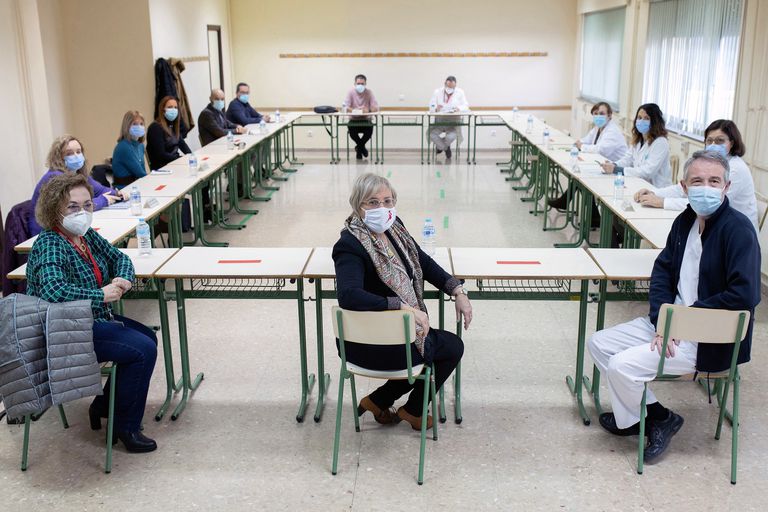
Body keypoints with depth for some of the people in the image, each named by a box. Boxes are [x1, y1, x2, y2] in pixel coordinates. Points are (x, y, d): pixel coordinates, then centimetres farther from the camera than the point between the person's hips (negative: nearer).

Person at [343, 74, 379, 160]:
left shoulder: (369, 92, -4)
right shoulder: (351, 92, -6)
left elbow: (376, 108, -11)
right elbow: (344, 108, -15)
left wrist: (368, 110, -34)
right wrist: (355, 110, -35)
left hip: (366, 120, 0)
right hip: (354, 120, 0)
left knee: (370, 129, -31)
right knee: (351, 128, -32)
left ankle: (359, 147, 1)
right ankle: (361, 147, 0)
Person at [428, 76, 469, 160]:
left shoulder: (460, 92, 4)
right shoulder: (437, 92, 5)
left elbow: (465, 106, -3)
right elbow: (431, 106, -2)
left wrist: (459, 108, -27)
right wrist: (436, 109, -28)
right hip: (438, 121, 1)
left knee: (451, 136, -31)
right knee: (431, 135, -28)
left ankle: (441, 146, 8)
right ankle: (446, 148, 4)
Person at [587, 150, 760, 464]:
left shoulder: (738, 229, -19)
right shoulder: (686, 221, 5)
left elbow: (744, 296, -26)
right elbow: (662, 270, 7)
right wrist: (662, 320, -10)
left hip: (711, 341, -8)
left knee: (622, 365, -19)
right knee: (599, 344, 2)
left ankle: (645, 418, 10)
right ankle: (650, 412, 10)